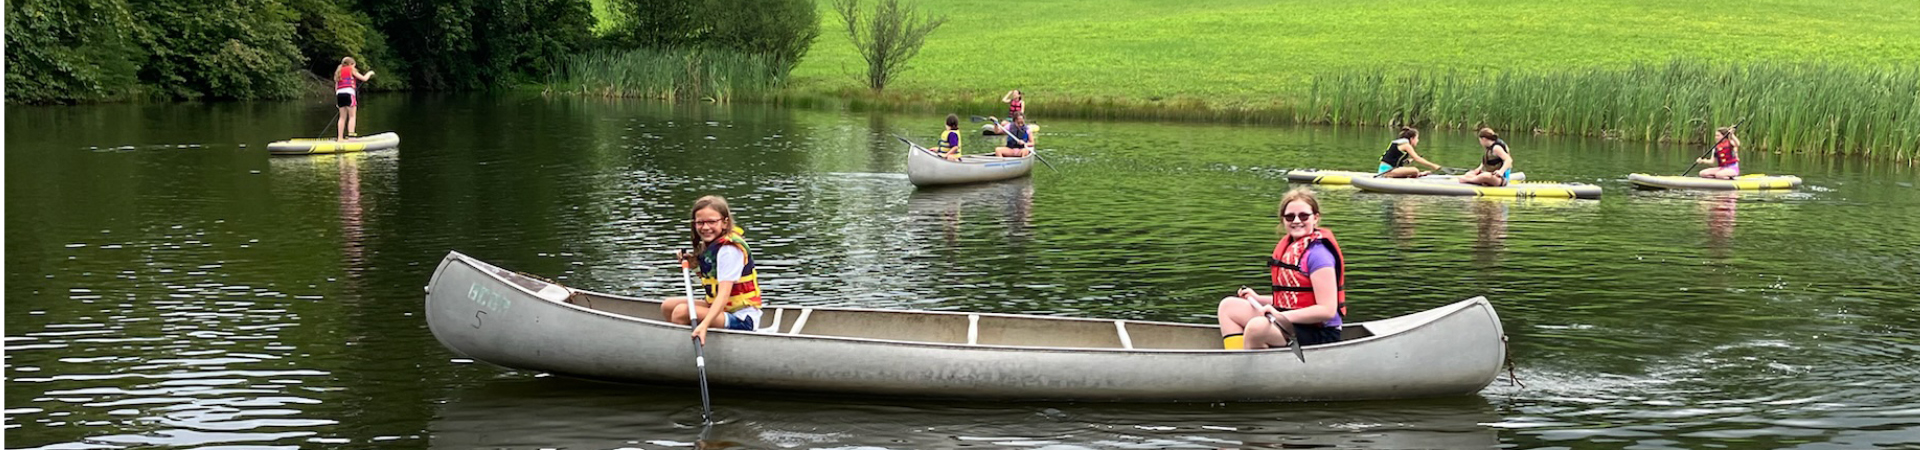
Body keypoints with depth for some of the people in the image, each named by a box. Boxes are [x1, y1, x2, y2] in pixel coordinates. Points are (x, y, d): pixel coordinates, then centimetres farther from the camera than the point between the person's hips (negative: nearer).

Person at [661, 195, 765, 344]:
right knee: (668, 306, 10)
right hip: (722, 309, 10)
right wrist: (695, 262, 8)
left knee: (681, 312, -26)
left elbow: (724, 294, -30)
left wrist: (704, 324, -42)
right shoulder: (711, 244, 8)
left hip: (742, 320, -10)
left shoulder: (730, 249, -20)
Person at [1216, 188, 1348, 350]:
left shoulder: (1317, 253, -16)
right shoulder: (1288, 246, 11)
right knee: (1228, 306, 11)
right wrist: (1257, 299, 11)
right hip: (1292, 322, 10)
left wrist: (1282, 316, -25)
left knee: (1256, 326, -35)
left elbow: (1327, 310, -22)